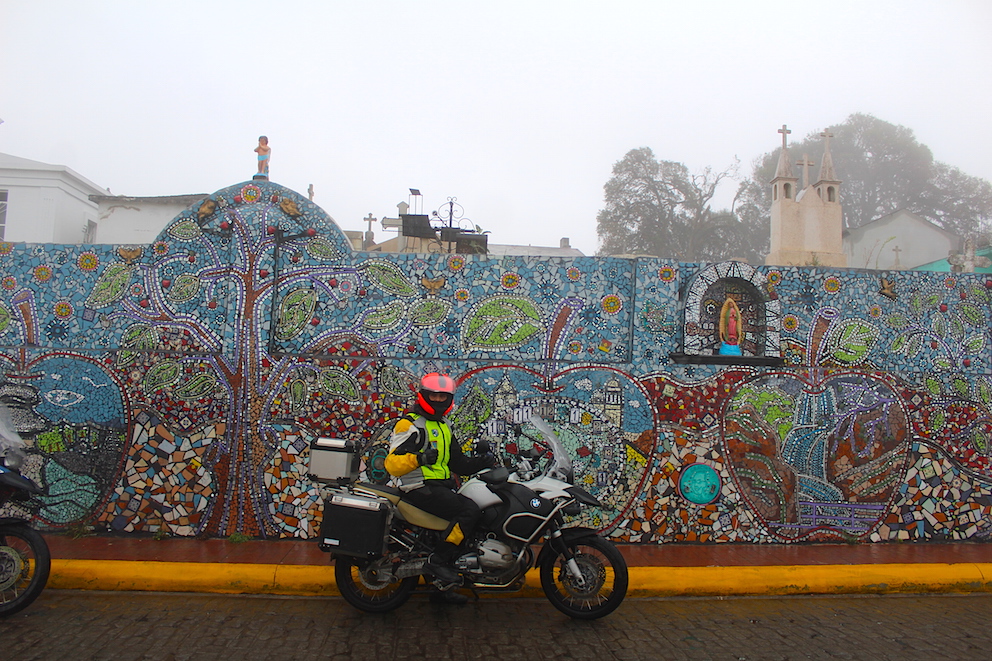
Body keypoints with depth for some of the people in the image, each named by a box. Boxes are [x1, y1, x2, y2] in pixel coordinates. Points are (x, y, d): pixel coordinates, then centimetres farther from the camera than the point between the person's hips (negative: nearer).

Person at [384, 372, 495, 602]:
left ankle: (441, 585, 14)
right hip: (421, 488, -9)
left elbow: (457, 463, 23)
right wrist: (418, 458, -35)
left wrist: (481, 462, 8)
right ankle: (438, 559, -14)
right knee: (470, 511, -22)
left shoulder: (444, 427, 22)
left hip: (442, 487, 9)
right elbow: (392, 463, -17)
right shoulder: (411, 424, -6)